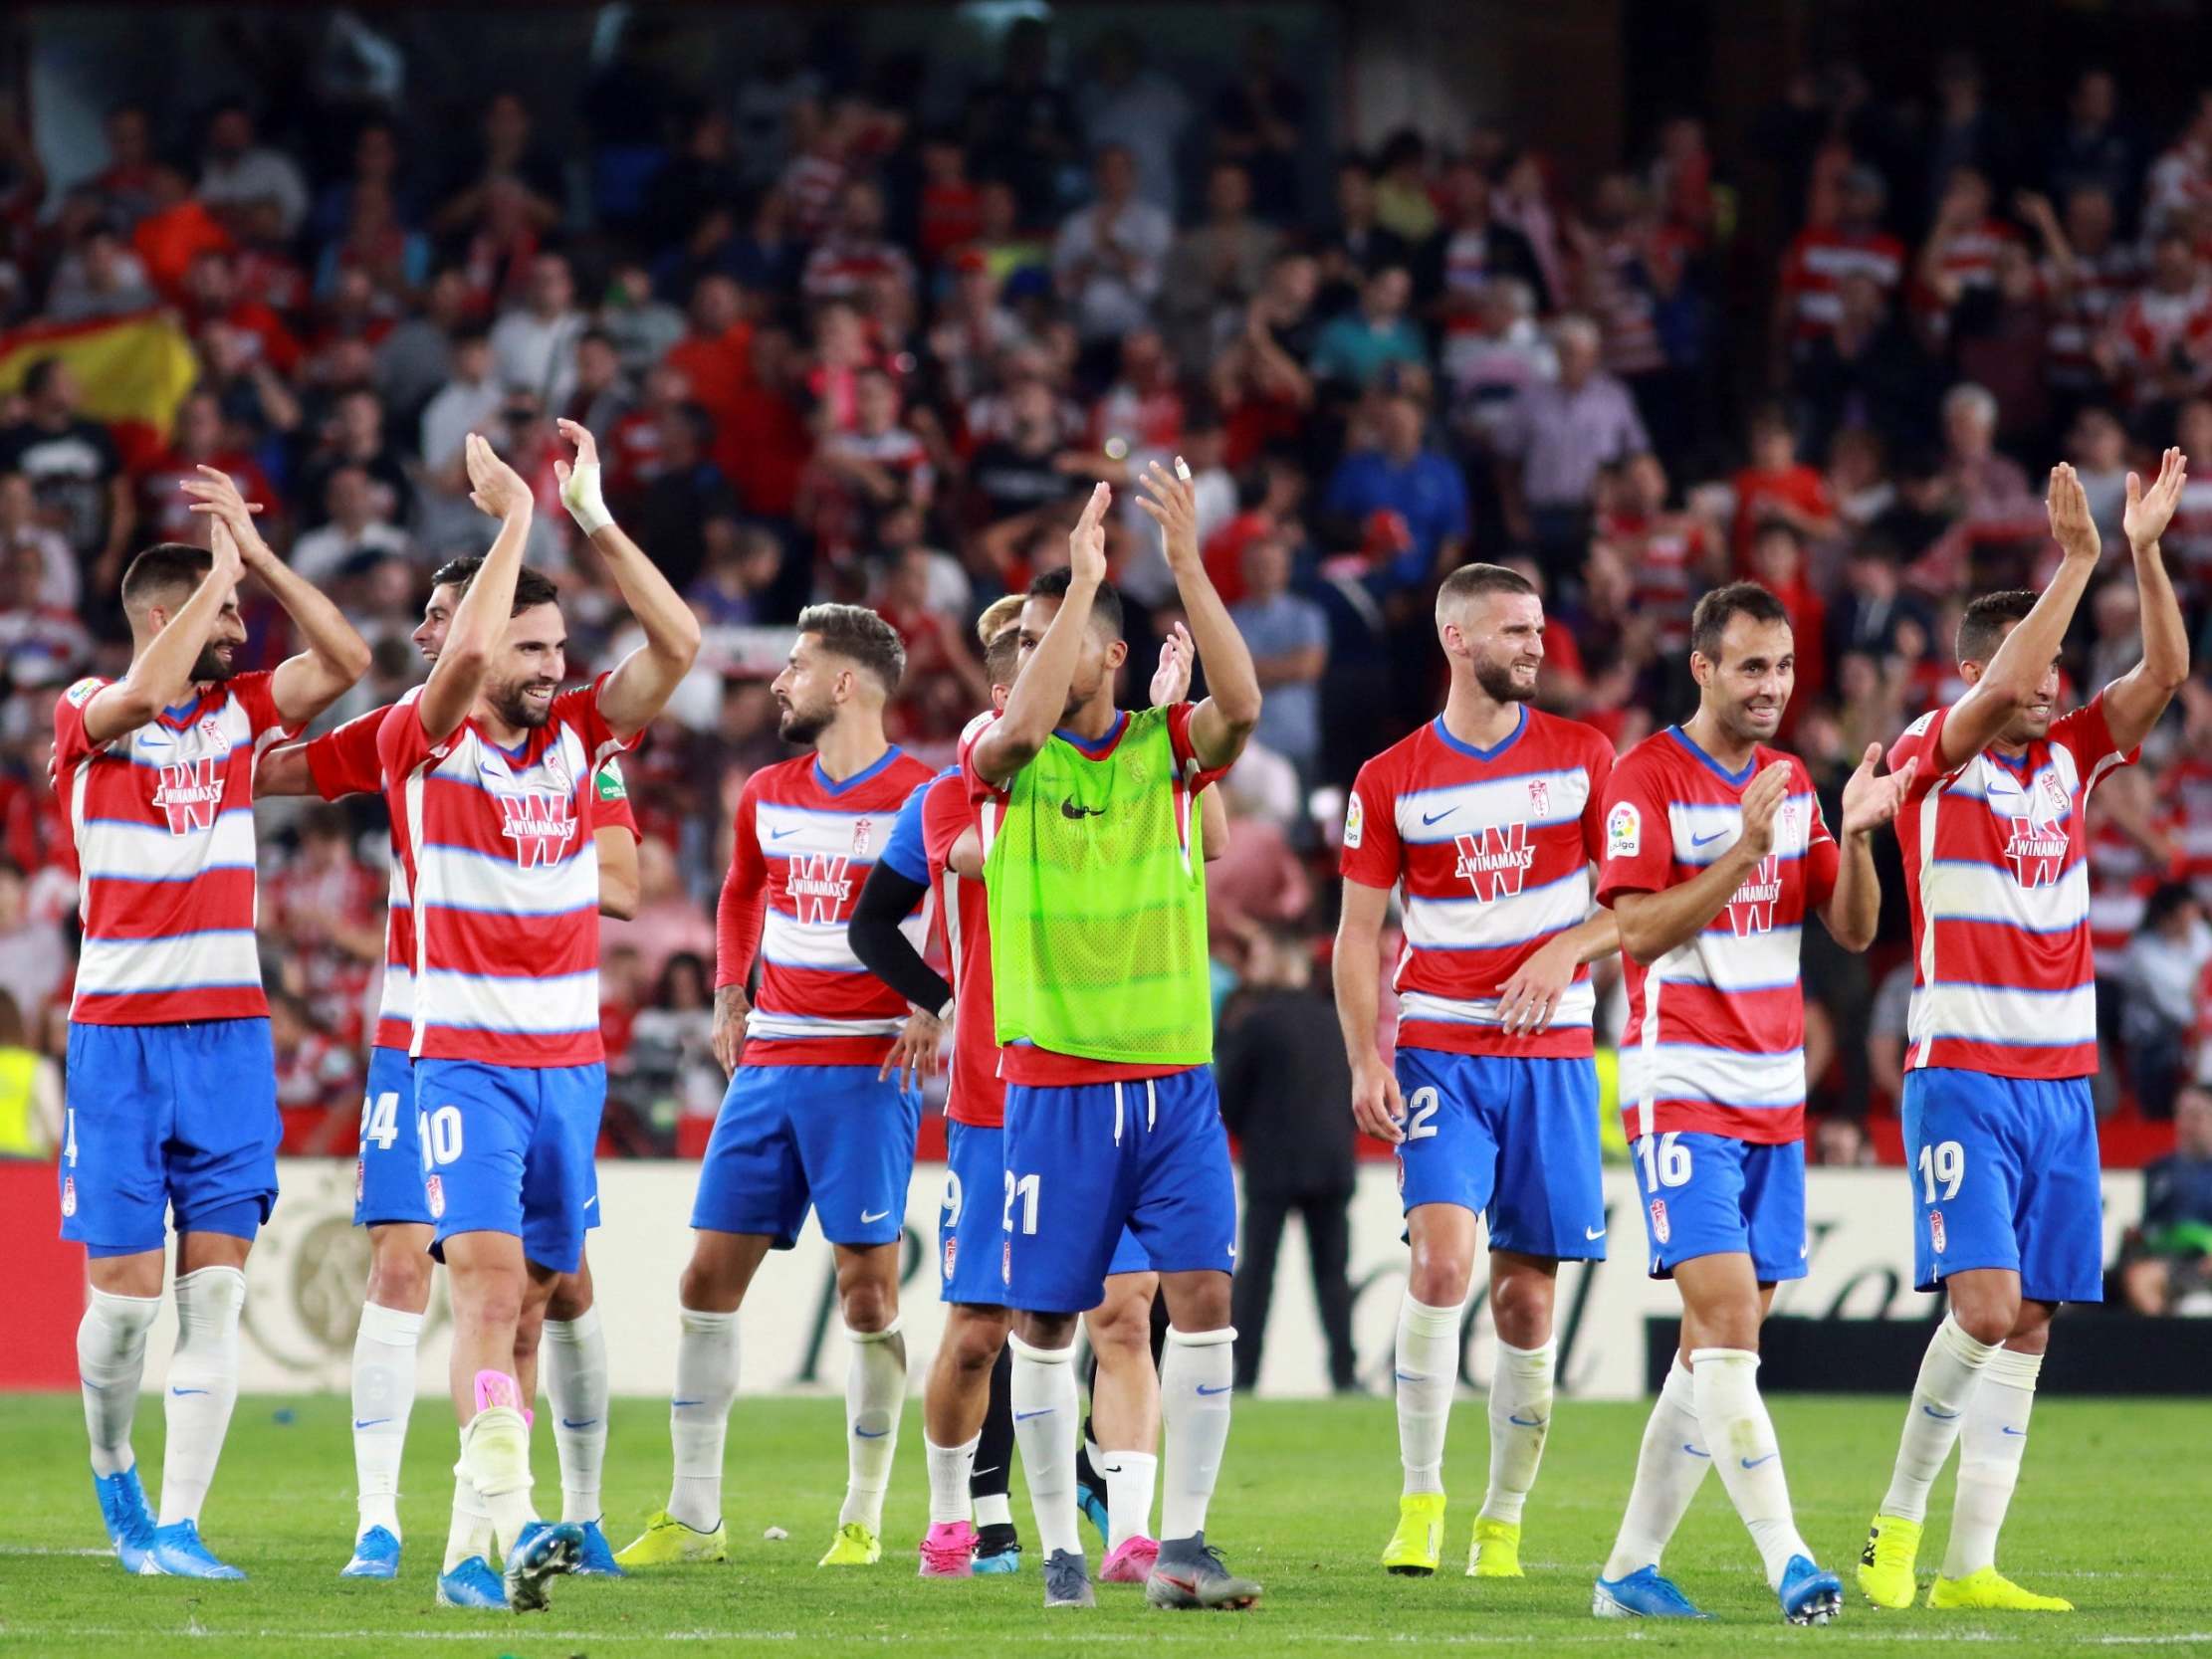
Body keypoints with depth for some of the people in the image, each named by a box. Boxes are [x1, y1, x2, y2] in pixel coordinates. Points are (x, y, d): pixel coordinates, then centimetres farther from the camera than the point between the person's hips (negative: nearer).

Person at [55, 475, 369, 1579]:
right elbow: (146, 690, -25)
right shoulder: (90, 717, -3)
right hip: (118, 1033, -3)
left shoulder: (241, 710, 9)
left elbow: (344, 662, -2)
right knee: (125, 1290, -3)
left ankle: (178, 1526, -3)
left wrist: (258, 558, -6)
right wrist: (222, 569, -15)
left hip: (229, 1031, 4)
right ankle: (112, 1469, 25)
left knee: (214, 1289, -4)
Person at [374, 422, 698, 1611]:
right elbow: (463, 653, -25)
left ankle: (471, 1548, 11)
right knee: (489, 1285, -19)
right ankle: (509, 1523, -31)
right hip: (465, 1059, -5)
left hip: (571, 1061, 5)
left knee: (528, 1305, 6)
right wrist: (512, 516, -16)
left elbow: (678, 644, -2)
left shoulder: (576, 735, 8)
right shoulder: (426, 744, -5)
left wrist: (593, 518, -6)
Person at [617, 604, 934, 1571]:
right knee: (709, 1276, 1)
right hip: (769, 1064, 6)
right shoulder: (768, 796, 12)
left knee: (867, 1289, -5)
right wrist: (728, 993, 17)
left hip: (868, 1068, -6)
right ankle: (692, 1517, 7)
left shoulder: (920, 798, -6)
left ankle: (863, 1519, 6)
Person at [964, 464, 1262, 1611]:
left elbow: (1240, 707, -17)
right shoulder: (1003, 762, -1)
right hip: (1053, 1079, -1)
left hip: (1173, 1075, 1)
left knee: (1203, 1298, -9)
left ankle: (1181, 1545, -4)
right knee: (1042, 1323, 2)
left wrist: (1186, 565, -24)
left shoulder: (1167, 749, 3)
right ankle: (1059, 1548, 12)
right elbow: (1021, 726, -24)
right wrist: (1082, 576, -25)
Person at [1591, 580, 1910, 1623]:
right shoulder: (1648, 777, -8)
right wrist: (1746, 848, -25)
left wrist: (1856, 838, -9)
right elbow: (1639, 930, -17)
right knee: (1725, 1317, -17)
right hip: (1683, 1092, -7)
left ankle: (1631, 1567, 12)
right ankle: (1786, 1559, -22)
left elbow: (1853, 929, 10)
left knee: (1719, 1343, 6)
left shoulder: (1791, 782, 13)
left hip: (1775, 1096, 7)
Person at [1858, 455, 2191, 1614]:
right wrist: (2078, 561, -23)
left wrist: (2145, 552, -10)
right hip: (1961, 1075, -6)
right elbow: (1999, 694, -23)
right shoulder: (1928, 760, -5)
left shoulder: (2068, 759, 11)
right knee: (1985, 1306, -17)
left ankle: (1968, 1564, 3)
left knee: (2029, 1324, 1)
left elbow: (2165, 673, 1)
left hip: (2060, 1081, 6)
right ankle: (1899, 1518, 0)